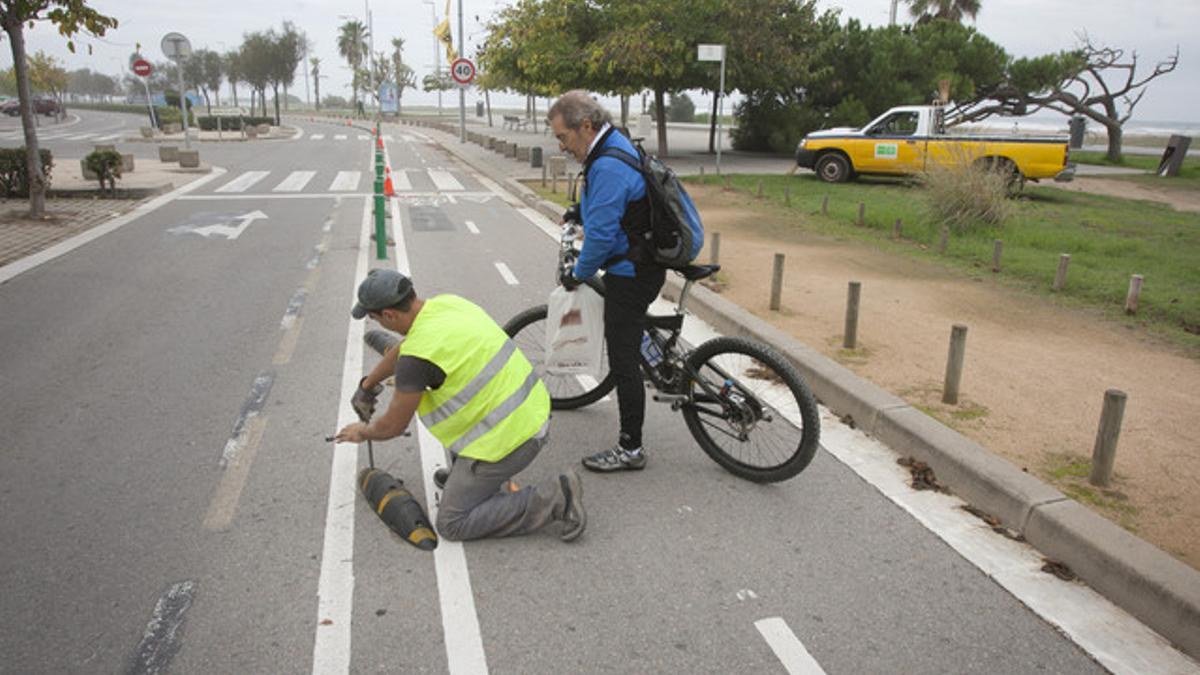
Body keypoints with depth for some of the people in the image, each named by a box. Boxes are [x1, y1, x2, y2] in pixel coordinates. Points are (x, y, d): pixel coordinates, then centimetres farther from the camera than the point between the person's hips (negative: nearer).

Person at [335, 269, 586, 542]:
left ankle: (552, 499, -6)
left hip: (506, 438, -9)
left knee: (452, 525, 5)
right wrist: (367, 385, 36)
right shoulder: (446, 303, 4)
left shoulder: (418, 356, -21)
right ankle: (463, 475, 32)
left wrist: (363, 432, 16)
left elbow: (393, 426, -6)